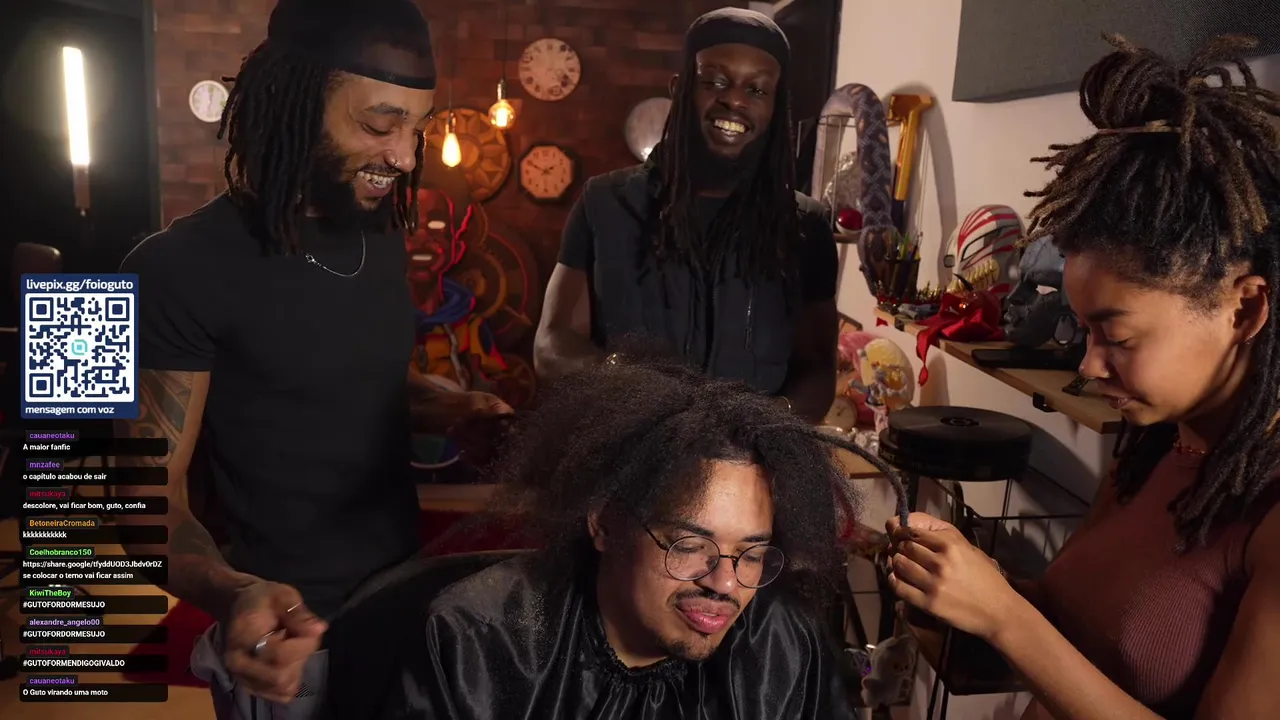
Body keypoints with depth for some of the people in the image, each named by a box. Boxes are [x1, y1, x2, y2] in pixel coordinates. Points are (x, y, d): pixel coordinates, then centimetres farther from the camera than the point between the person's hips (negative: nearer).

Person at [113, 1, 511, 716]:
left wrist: (452, 409, -4)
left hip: (407, 602, 7)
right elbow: (151, 493, -17)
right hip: (298, 635, -6)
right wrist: (232, 593, -36)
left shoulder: (383, 237, 1)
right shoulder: (181, 270, -19)